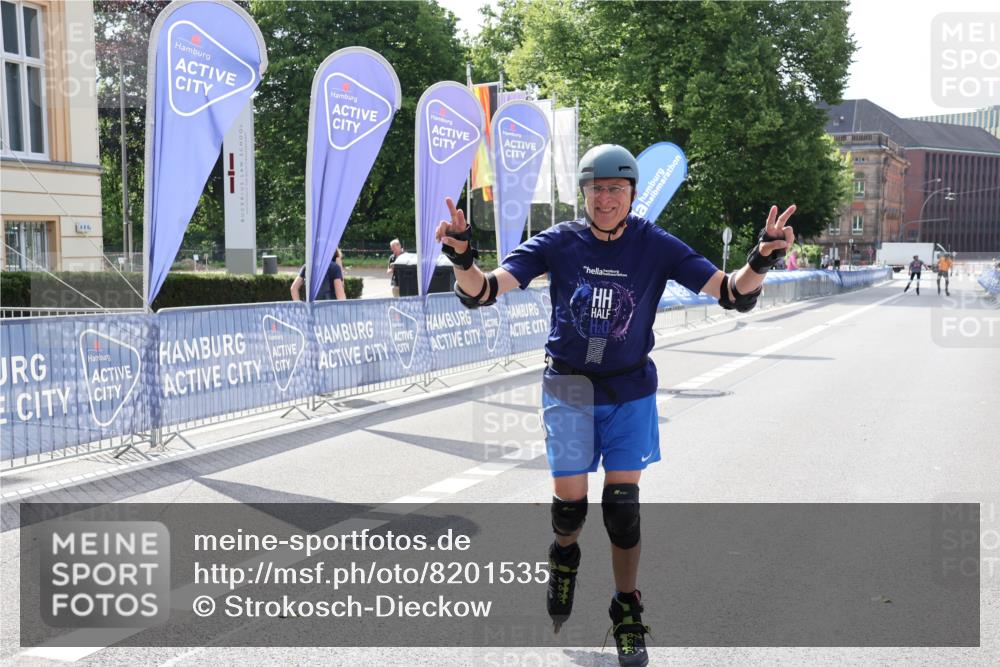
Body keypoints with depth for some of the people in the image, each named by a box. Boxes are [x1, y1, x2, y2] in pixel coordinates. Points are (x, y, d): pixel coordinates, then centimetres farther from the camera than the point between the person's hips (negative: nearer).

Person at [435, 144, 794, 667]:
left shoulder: (655, 246, -10)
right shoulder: (558, 243, -11)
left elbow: (732, 294, -15)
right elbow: (482, 292, -19)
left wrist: (760, 262, -36)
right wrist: (461, 259, -41)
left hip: (630, 391, 1)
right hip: (568, 387, 0)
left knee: (623, 504, 0)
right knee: (569, 500, -2)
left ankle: (627, 612, 19)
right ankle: (564, 558, 35)